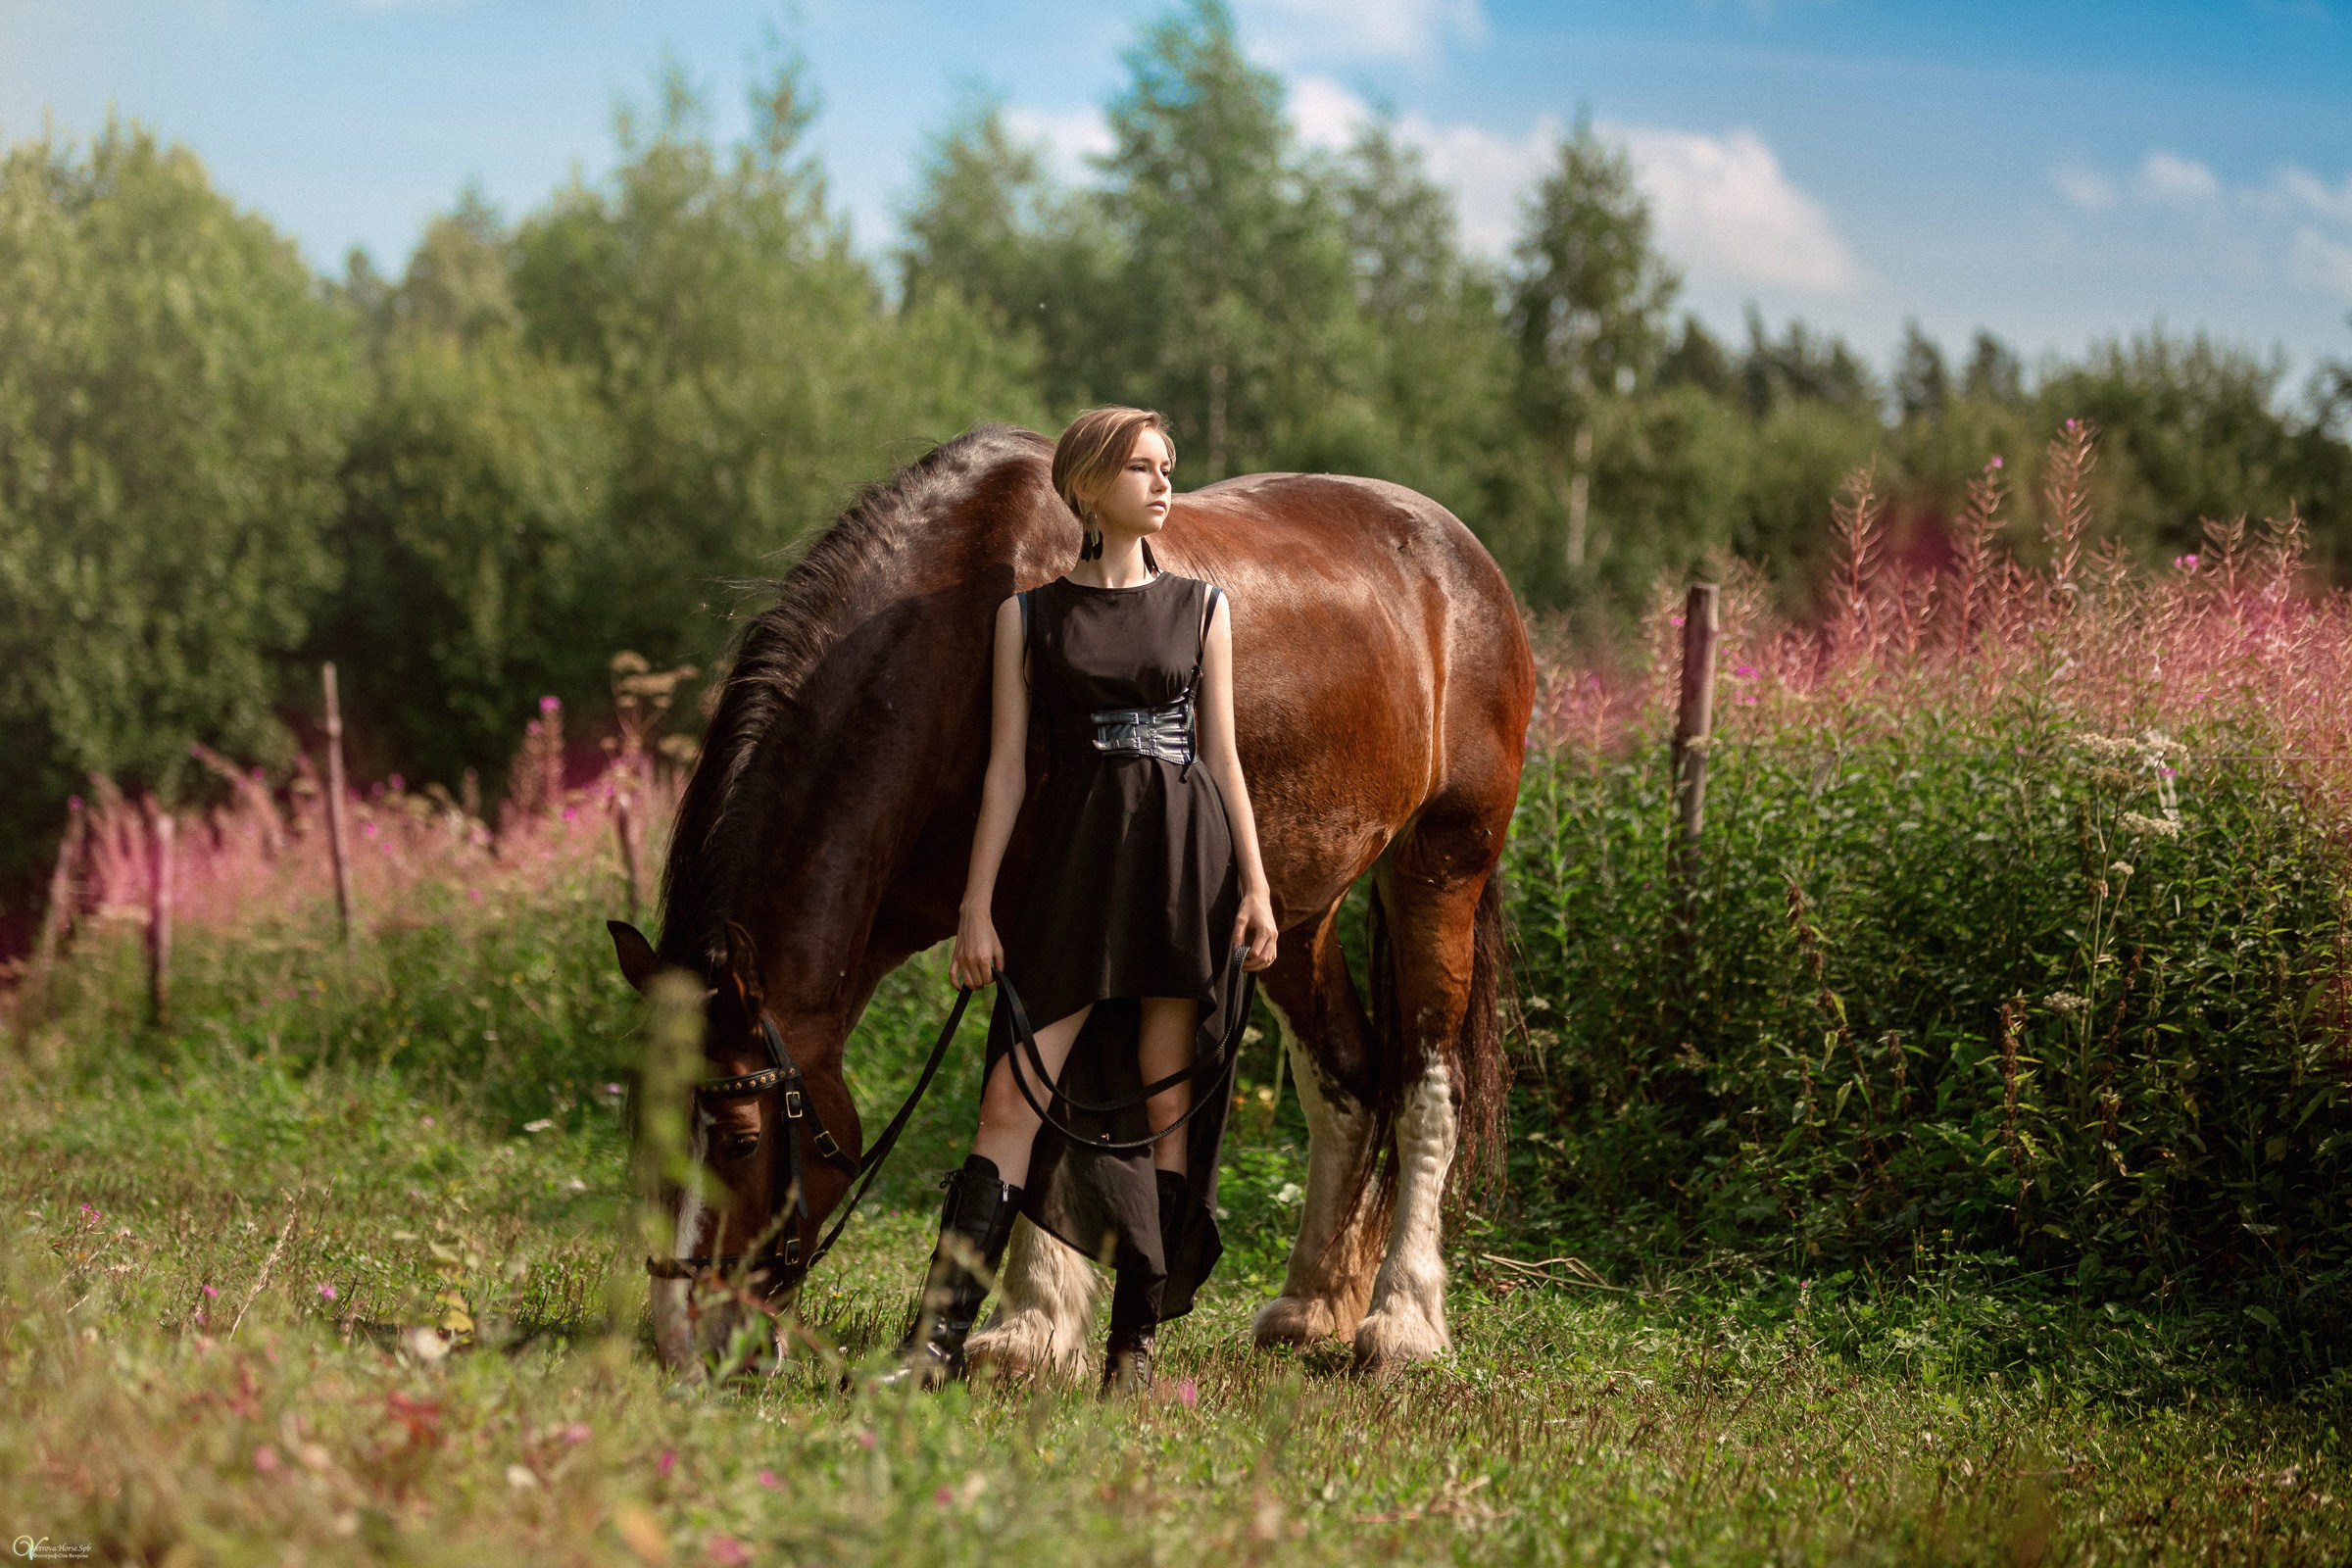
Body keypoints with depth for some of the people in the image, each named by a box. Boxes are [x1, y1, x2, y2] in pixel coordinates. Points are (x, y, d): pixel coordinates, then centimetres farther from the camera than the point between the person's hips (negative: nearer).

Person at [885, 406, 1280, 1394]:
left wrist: (1255, 885, 0)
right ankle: (935, 1345, -11)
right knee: (1015, 1100, -8)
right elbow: (1007, 764, 4)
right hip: (1076, 862, -1)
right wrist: (977, 904, -1)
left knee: (1169, 1105, 2)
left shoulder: (1199, 607, 10)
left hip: (1187, 860, 1)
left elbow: (1222, 756, 9)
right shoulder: (1030, 614, 6)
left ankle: (1136, 1347, 9)